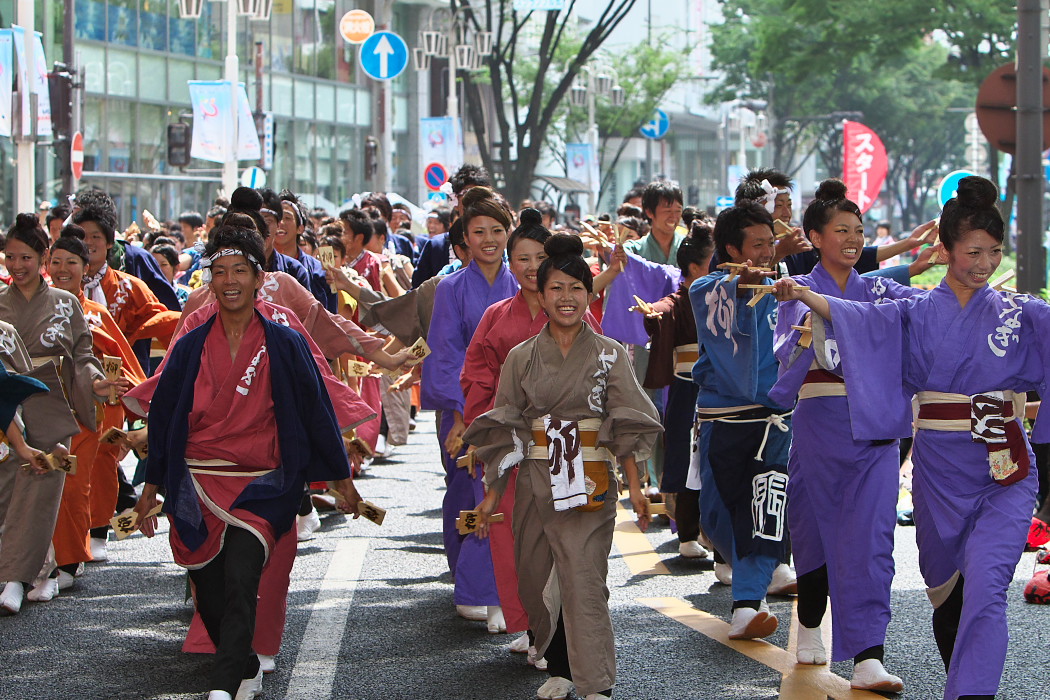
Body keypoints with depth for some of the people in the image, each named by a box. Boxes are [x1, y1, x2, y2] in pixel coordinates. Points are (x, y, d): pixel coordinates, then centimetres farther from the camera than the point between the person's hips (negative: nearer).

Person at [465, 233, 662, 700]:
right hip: (534, 482, 3)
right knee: (537, 583, 6)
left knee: (583, 581, -9)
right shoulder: (522, 358, 7)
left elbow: (626, 424, 0)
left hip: (590, 482, -3)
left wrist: (635, 486, -8)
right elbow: (505, 431, 9)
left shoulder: (609, 355, 3)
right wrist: (492, 493, 5)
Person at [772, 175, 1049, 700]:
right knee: (944, 583, 16)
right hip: (939, 469, 1)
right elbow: (858, 317, -9)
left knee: (984, 588, -14)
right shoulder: (917, 314, 2)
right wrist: (803, 295, -23)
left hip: (1004, 469, -1)